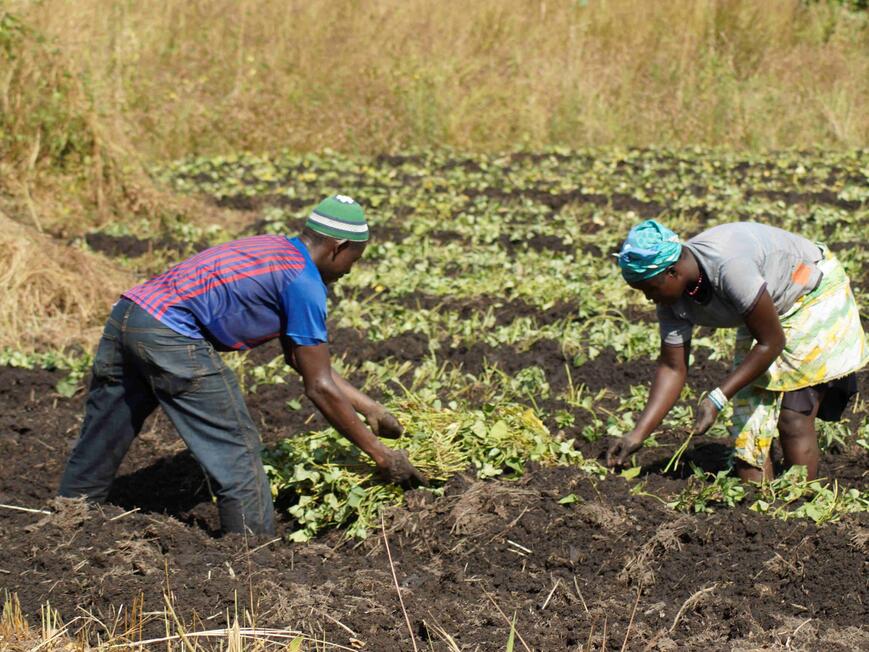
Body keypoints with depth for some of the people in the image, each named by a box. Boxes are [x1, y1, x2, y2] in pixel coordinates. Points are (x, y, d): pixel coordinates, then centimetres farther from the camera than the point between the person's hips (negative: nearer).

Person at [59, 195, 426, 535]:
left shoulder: (279, 252, 23)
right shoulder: (304, 283, -4)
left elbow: (300, 358, 32)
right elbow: (319, 388, -3)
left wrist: (368, 408, 33)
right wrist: (380, 454, 4)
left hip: (126, 315, 9)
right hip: (169, 338, -9)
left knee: (96, 453, 19)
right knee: (238, 455, 0)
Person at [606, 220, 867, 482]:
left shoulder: (729, 267, -38)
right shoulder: (672, 296, -15)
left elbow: (771, 343, -29)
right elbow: (672, 367, -7)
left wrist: (717, 398, -29)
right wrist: (638, 434, -15)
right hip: (769, 311, 7)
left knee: (793, 418, -13)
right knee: (750, 418, -2)